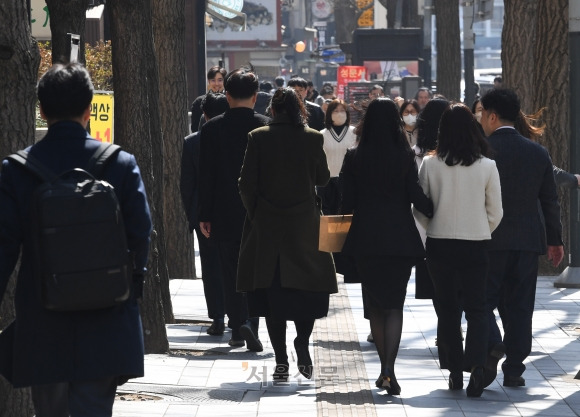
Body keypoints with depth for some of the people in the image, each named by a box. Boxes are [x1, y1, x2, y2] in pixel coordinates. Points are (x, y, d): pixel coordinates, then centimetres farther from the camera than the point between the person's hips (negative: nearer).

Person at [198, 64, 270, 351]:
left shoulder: (212, 129, -4)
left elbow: (205, 176, -3)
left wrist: (204, 216, 3)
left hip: (225, 214, 0)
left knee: (231, 274, 10)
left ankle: (237, 330, 11)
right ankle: (249, 322, -12)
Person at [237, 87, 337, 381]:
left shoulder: (258, 138, -6)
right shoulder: (313, 138, -4)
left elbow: (247, 184, -5)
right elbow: (322, 178, 8)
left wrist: (254, 213, 10)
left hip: (267, 225, 0)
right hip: (304, 225, 0)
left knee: (272, 293, 5)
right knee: (308, 288, 12)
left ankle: (281, 361, 2)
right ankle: (302, 346, -7)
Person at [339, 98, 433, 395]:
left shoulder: (354, 157, -2)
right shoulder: (406, 156, -6)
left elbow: (347, 202, -1)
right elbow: (416, 196, -8)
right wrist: (438, 214, 6)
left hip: (365, 239, 1)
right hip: (399, 239, -1)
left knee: (374, 304, 14)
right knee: (394, 305, 1)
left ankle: (385, 368, 16)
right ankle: (389, 370, -15)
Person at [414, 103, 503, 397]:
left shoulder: (430, 164, -6)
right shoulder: (487, 166, -6)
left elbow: (420, 208, 0)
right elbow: (496, 213, 0)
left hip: (439, 244, 1)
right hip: (476, 245, -1)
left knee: (447, 308, 13)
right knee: (476, 309, 5)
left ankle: (455, 372, 15)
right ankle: (476, 367, -14)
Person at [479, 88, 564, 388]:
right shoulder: (538, 153, 7)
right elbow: (550, 200, 10)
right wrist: (554, 240, 18)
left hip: (489, 239, -4)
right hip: (528, 240, 4)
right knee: (519, 305, 8)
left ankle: (492, 344, -22)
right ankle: (514, 370, 8)